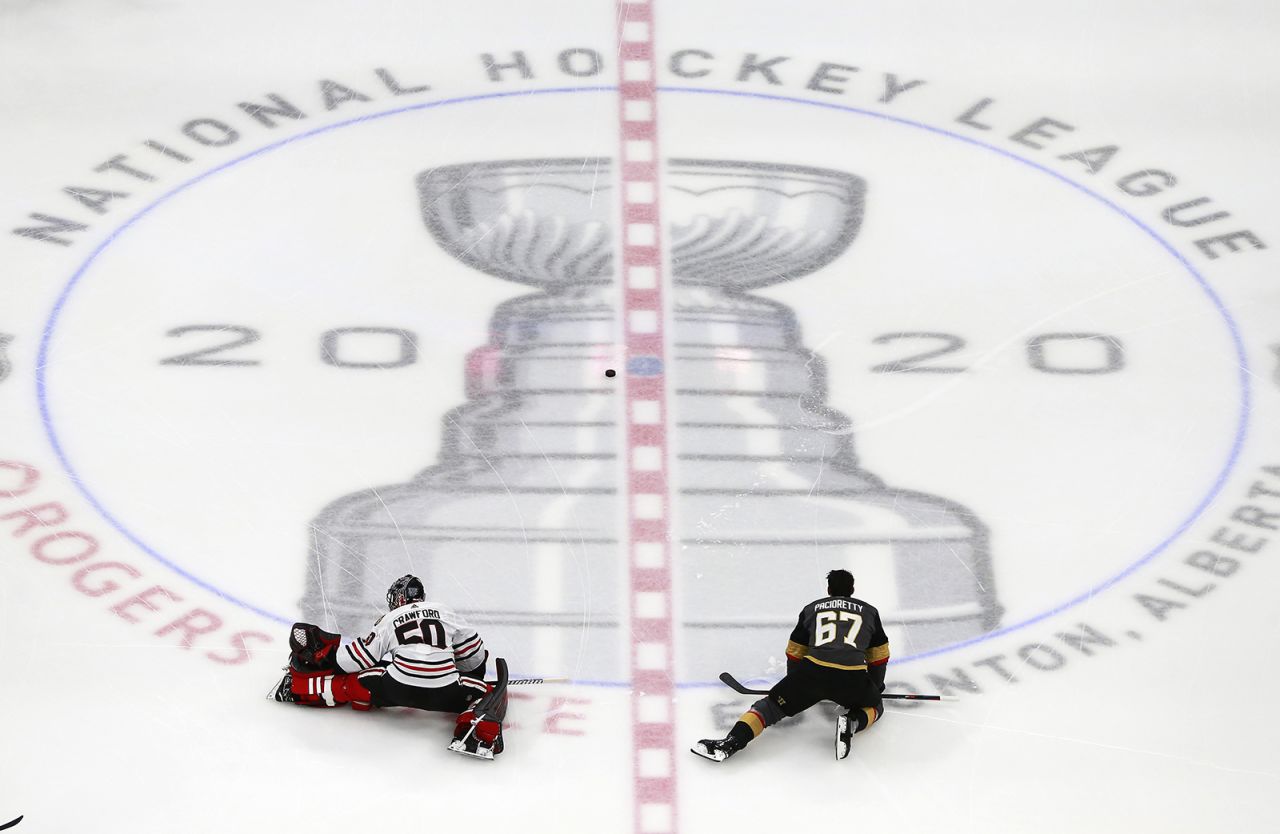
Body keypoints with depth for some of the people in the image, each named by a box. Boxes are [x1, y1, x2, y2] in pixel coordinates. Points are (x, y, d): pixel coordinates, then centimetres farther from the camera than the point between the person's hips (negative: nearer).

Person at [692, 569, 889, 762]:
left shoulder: (811, 608, 24)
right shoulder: (869, 611, 24)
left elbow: (794, 652, 29)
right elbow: (879, 656, 30)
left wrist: (795, 687, 44)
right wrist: (875, 687, 46)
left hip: (814, 670, 0)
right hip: (853, 677, 0)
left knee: (773, 703, 11)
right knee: (874, 706, 29)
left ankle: (731, 743, -12)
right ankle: (852, 723, -5)